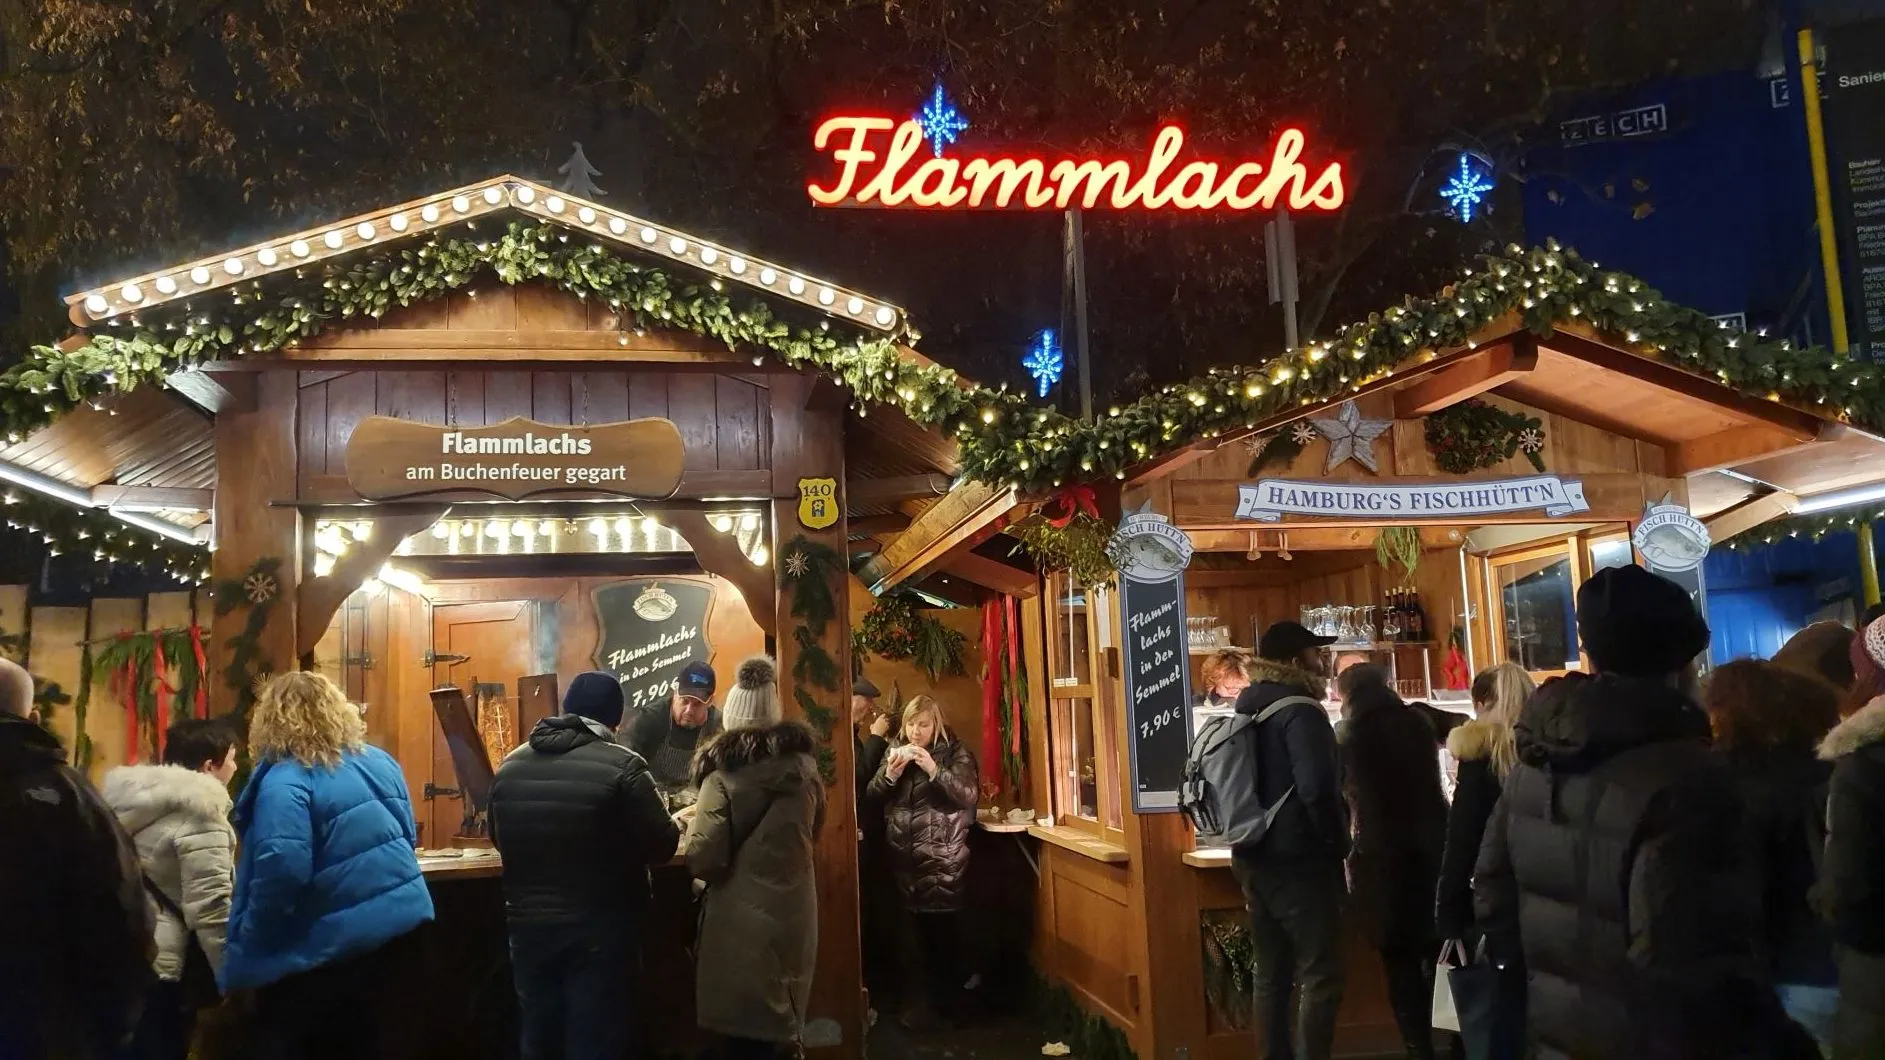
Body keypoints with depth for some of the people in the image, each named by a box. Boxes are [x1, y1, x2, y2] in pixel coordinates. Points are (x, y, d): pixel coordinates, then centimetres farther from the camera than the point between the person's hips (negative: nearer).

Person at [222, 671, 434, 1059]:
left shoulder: (285, 781, -16)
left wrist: (245, 952, -14)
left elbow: (280, 874, -25)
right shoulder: (381, 761, 8)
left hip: (335, 949, -7)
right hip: (403, 929, 7)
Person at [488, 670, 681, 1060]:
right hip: (600, 929, -5)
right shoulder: (622, 765, -15)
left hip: (528, 926, 5)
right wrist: (671, 822, 11)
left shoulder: (511, 765, 3)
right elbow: (662, 847, -11)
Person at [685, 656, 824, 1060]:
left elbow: (703, 861, -16)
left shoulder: (725, 772, -13)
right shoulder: (803, 762, 4)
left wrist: (694, 823, 2)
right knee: (779, 1022, 19)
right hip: (796, 914, 5)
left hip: (744, 920, -5)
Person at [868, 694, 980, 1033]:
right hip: (903, 858, 3)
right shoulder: (895, 752, 12)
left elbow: (969, 794, -12)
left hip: (942, 859, -3)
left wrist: (934, 770, -21)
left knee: (941, 932, -3)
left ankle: (941, 1003, 11)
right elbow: (873, 797, 8)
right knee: (910, 934, 0)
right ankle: (916, 1003, 13)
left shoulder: (956, 753, 0)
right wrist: (889, 774, -10)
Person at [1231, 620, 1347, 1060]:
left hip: (1254, 858, 8)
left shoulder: (1247, 708, 11)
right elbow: (1316, 787, -25)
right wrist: (1338, 842, -11)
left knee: (1271, 975, 14)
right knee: (1320, 977, -2)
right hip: (1298, 860, -8)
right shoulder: (1300, 710, -15)